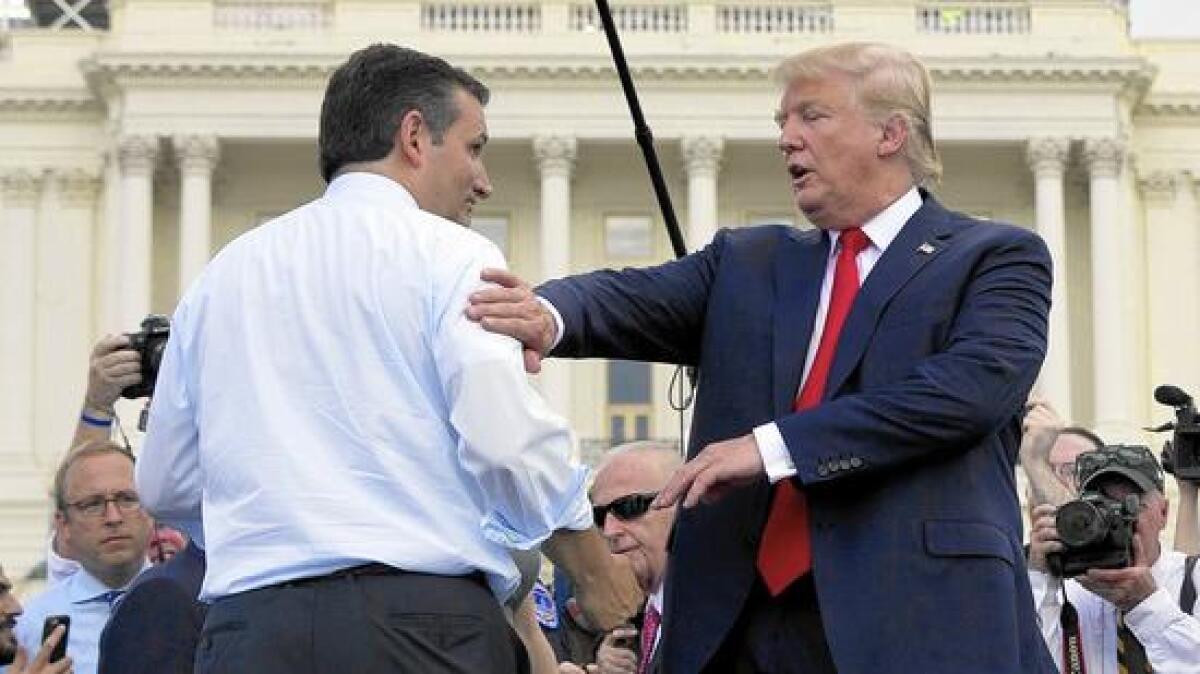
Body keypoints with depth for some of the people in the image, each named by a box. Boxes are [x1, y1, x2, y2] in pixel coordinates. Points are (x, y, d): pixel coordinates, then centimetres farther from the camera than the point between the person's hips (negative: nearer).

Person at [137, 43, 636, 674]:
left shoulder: (223, 273, 15)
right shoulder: (449, 254, 0)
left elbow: (165, 485, 19)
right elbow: (509, 445, -11)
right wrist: (600, 577, 3)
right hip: (423, 622, -5)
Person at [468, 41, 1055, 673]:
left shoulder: (998, 258, 4)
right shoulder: (747, 262, 18)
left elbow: (974, 383, -13)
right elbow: (636, 298, 2)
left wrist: (773, 445, -18)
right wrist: (548, 314, -23)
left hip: (919, 623, -4)